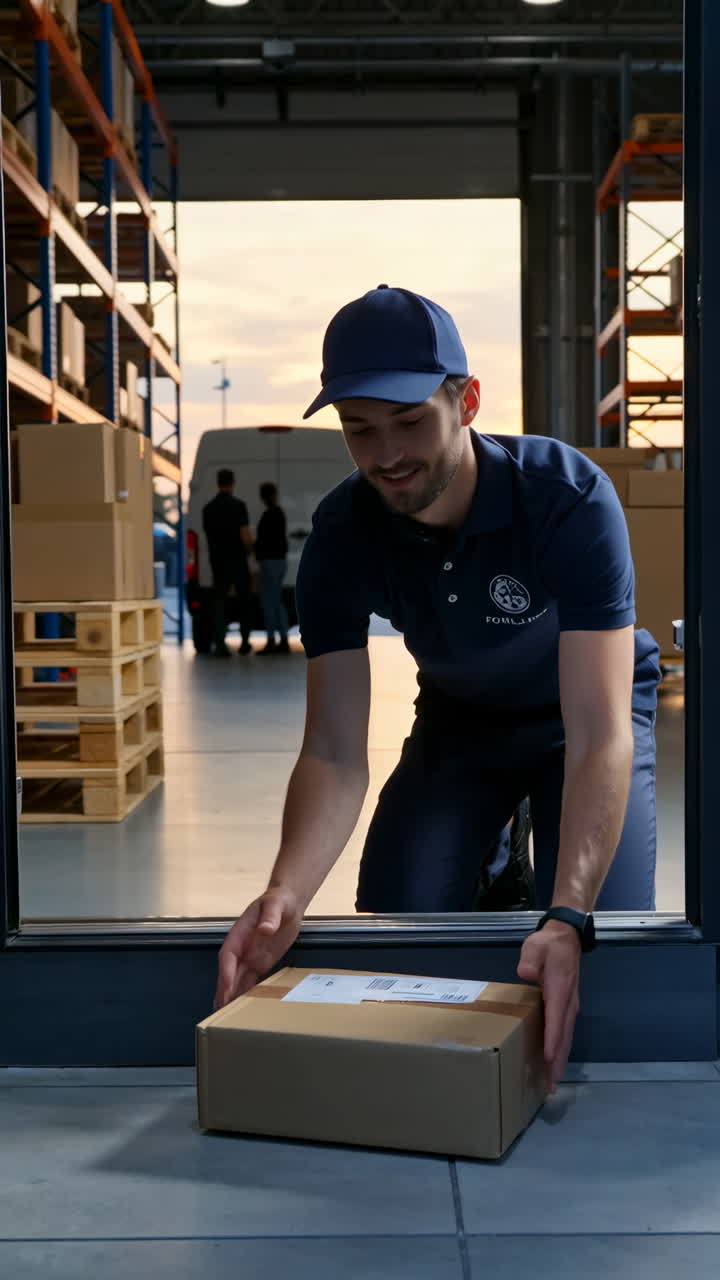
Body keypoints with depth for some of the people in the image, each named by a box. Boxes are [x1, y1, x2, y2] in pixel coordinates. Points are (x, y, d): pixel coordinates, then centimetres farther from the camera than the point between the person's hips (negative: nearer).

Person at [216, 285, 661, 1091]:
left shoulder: (569, 499, -36)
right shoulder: (342, 536, -25)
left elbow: (598, 736, -41)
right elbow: (336, 753, -28)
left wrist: (568, 920, -56)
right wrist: (285, 895, -48)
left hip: (585, 711, -3)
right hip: (458, 718, 3)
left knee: (608, 937, -20)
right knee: (390, 922, -9)